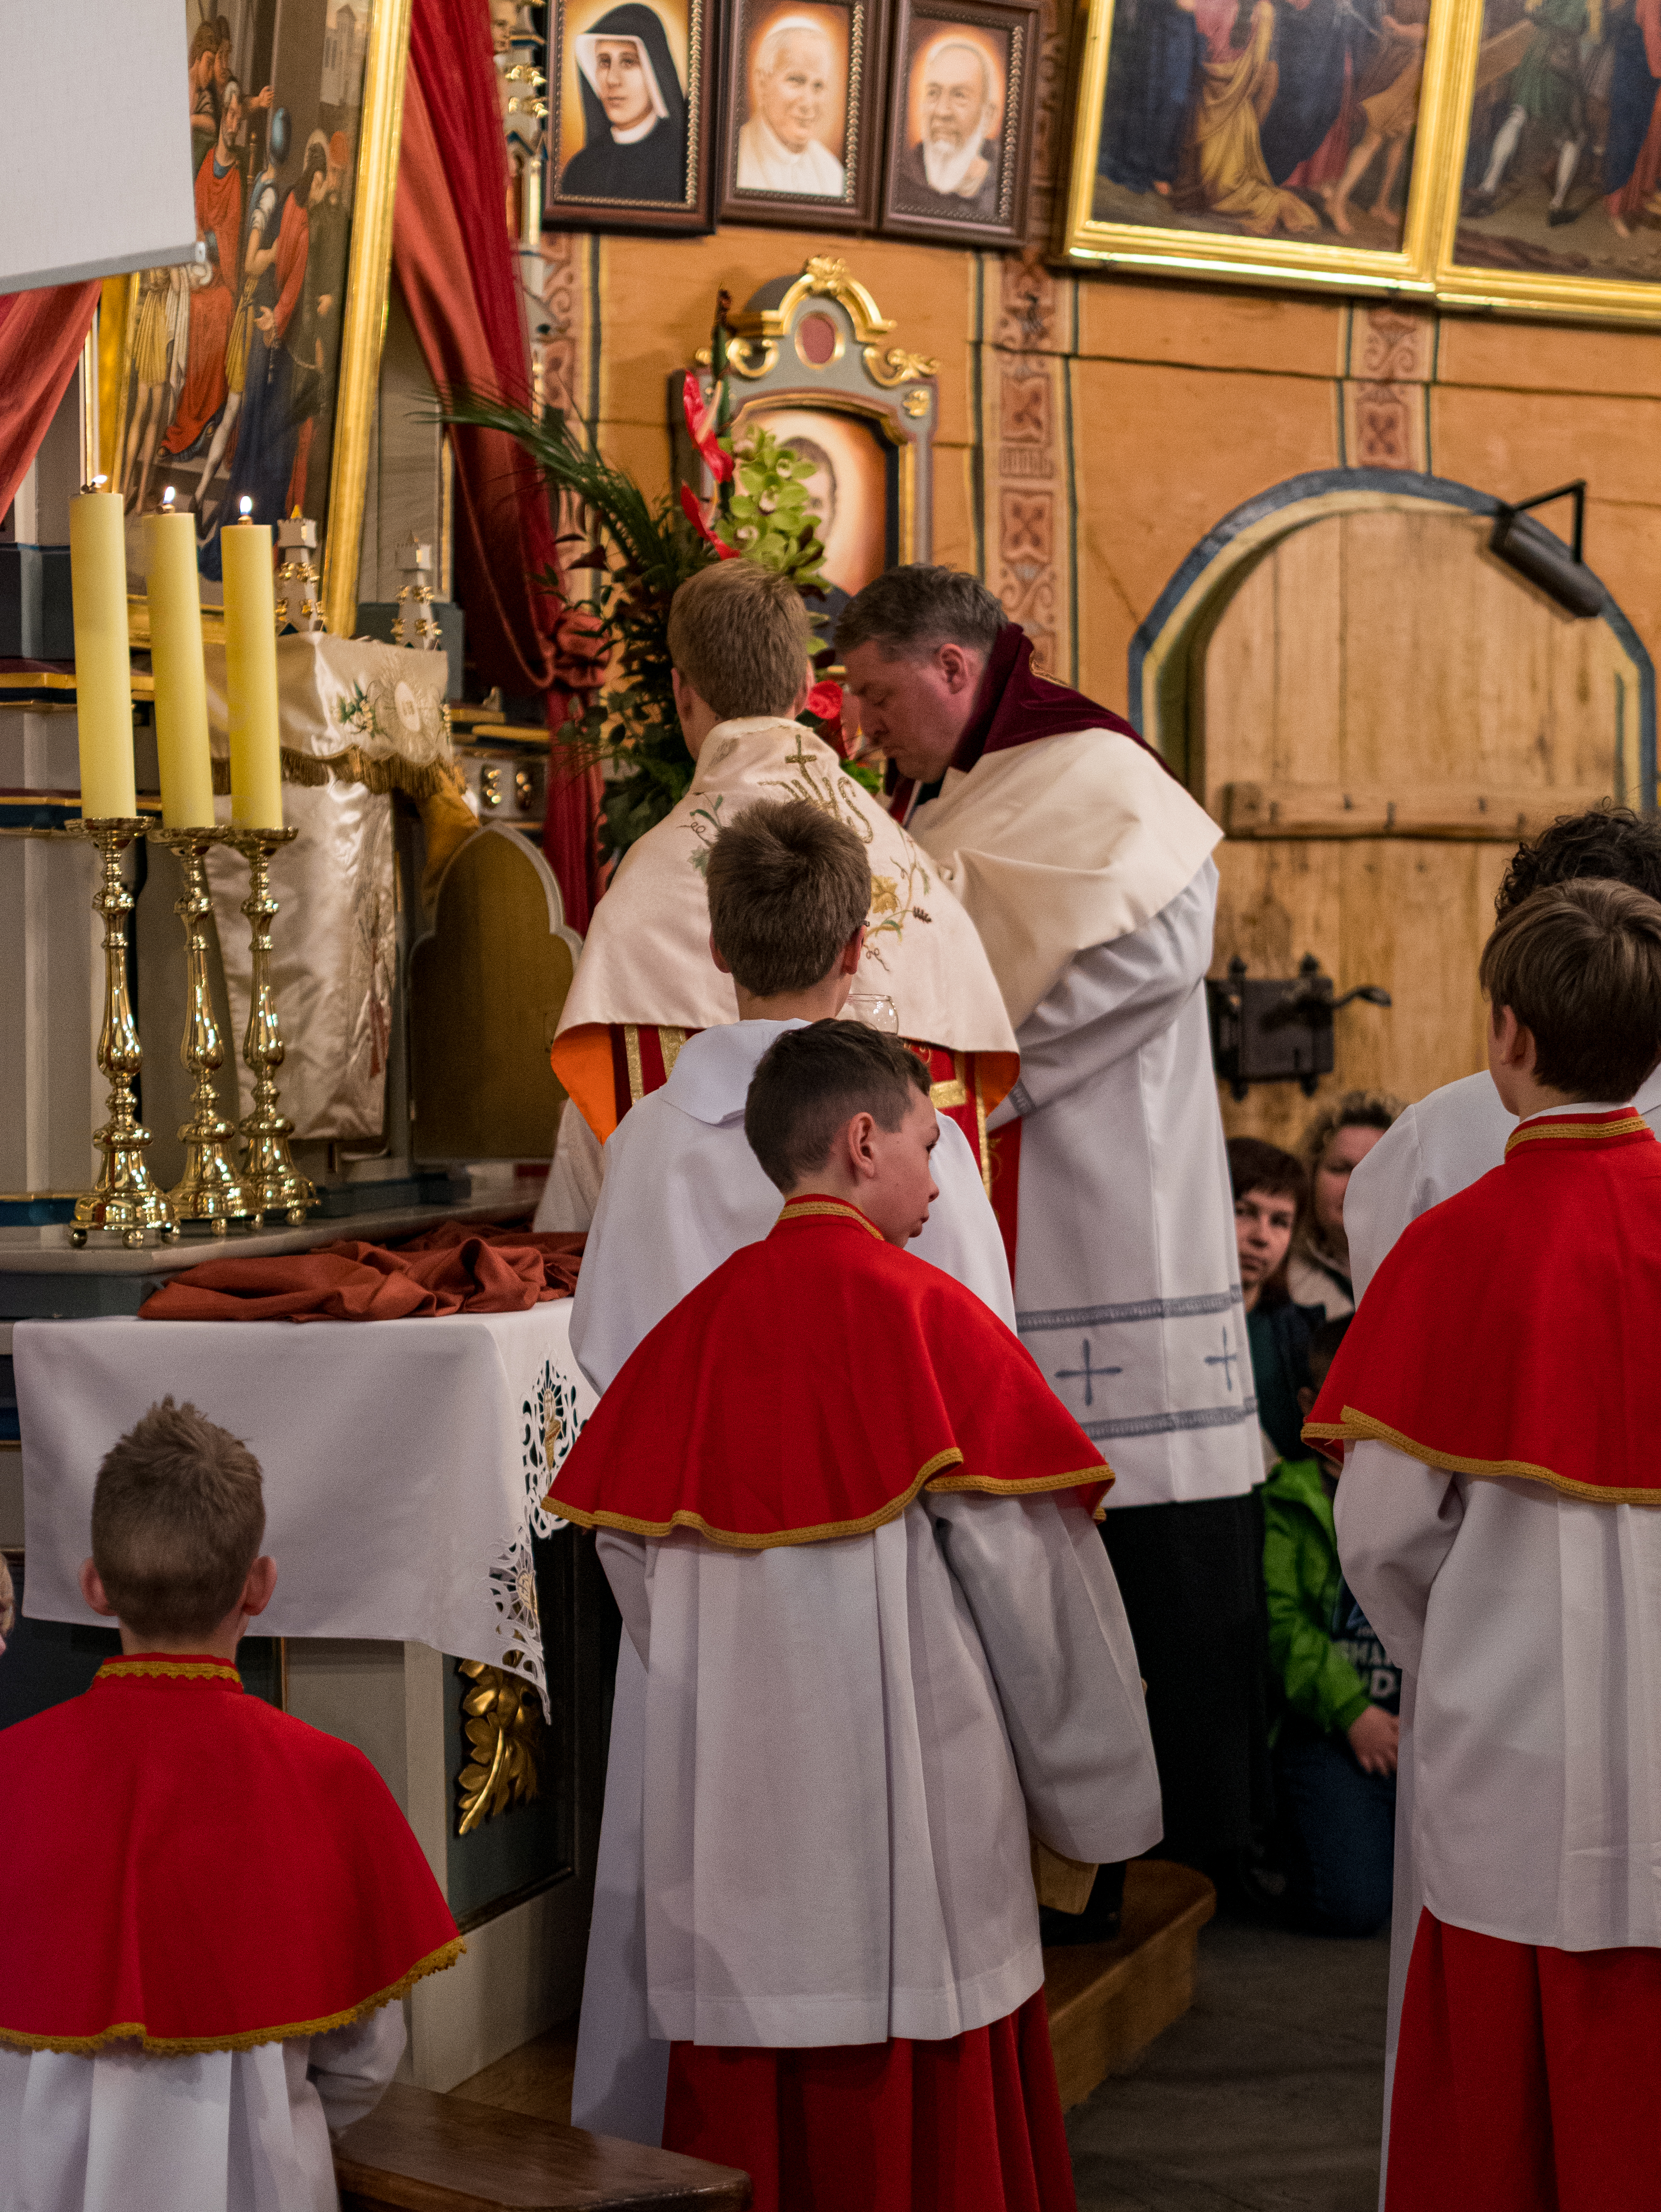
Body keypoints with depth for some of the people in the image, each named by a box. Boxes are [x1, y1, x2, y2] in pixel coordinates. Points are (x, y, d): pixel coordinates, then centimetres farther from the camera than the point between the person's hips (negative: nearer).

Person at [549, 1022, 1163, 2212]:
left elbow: (629, 1546, 7)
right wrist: (1090, 1786, 3)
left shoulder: (697, 1323, 4)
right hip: (910, 1791, -4)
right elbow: (1026, 1564, -8)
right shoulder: (925, 1313, -9)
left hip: (731, 1790, 5)